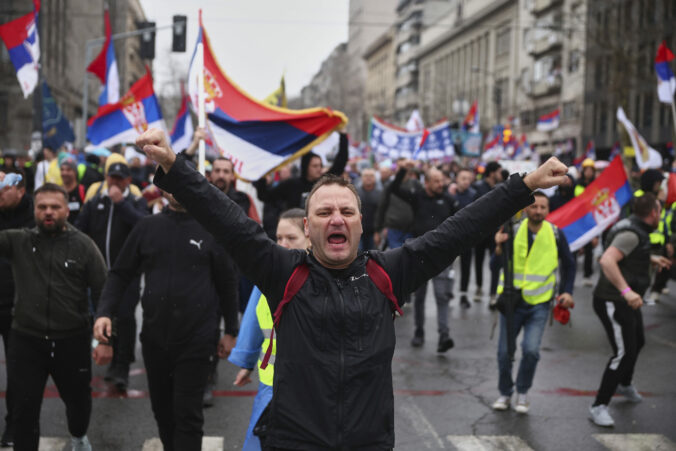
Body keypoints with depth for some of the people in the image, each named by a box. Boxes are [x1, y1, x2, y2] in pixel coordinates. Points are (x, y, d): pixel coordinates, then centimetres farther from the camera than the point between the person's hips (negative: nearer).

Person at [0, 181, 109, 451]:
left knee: (78, 400, 20)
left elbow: (103, 293, -3)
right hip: (26, 341, 0)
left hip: (72, 340, 1)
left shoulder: (83, 245, -4)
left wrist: (105, 338, -8)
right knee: (23, 411, 2)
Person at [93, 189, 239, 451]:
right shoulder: (147, 227, 5)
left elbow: (227, 283, 4)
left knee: (188, 413, -3)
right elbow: (121, 274, 8)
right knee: (162, 409, 15)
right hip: (155, 337, 4)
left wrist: (230, 331, 5)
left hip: (196, 339, -3)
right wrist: (104, 312, -7)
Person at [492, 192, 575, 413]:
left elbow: (569, 264, 11)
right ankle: (505, 393, 26)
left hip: (539, 303, 0)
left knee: (531, 350, -12)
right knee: (505, 352, 4)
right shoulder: (513, 231, -6)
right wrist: (499, 248, -31)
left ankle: (523, 392, 11)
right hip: (512, 300, 0)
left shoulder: (555, 234, -3)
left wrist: (567, 291, 2)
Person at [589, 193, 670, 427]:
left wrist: (652, 259, 26)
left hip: (626, 301, 11)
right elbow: (607, 260, -38)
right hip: (612, 302, -11)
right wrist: (626, 290, -44)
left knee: (637, 342, 28)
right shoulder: (631, 234, -23)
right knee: (623, 353, -13)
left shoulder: (637, 230, 9)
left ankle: (624, 384, 53)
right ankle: (599, 406, -6)